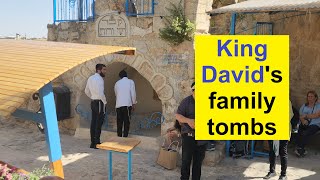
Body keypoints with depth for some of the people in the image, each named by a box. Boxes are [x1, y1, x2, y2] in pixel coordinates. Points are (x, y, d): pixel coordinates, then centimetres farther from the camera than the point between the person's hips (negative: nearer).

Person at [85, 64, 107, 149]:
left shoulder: (90, 78, 11)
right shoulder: (99, 79, -16)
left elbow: (86, 91, 19)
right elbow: (101, 93, -22)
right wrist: (105, 102, -9)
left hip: (93, 102, 9)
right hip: (99, 103, -9)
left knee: (93, 123, 11)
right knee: (98, 123, -4)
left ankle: (93, 142, 17)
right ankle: (97, 143, 0)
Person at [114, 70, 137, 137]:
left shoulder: (117, 83, 14)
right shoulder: (130, 82, 4)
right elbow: (133, 93, -2)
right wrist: (133, 104, 4)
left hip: (118, 104, 3)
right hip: (127, 104, -3)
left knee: (119, 122, 8)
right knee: (126, 121, 0)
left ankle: (119, 136, 10)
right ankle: (125, 136, -4)